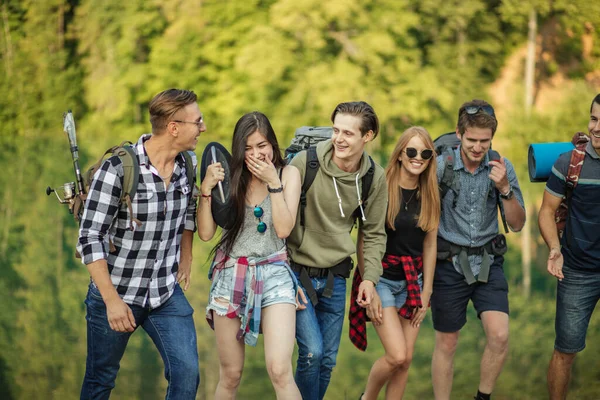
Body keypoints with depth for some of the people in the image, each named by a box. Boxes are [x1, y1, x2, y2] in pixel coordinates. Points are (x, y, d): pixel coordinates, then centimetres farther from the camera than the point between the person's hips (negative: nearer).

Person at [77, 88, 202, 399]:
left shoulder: (188, 163, -3)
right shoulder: (118, 169, -21)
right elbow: (90, 238, -19)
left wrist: (186, 255, 11)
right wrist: (112, 300, -21)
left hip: (167, 293, 4)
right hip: (116, 292, -4)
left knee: (187, 374, -7)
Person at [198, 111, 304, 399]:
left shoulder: (288, 174, 0)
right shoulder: (230, 177, -1)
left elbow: (284, 229, -10)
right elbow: (206, 233, -3)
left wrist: (274, 183, -14)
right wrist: (207, 189, -14)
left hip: (274, 274, -1)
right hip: (231, 275, 1)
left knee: (280, 372, -17)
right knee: (230, 375, 9)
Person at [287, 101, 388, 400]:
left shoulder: (375, 178, -2)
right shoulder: (305, 162, -15)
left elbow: (374, 233, 8)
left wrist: (370, 277, -1)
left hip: (335, 277, 4)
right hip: (297, 272, -4)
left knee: (328, 358, 10)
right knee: (312, 352, -13)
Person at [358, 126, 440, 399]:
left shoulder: (429, 196, 3)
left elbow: (430, 245, 9)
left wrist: (426, 292, 7)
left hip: (413, 281, 5)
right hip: (382, 278, -5)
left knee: (406, 359, 3)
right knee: (397, 356, -13)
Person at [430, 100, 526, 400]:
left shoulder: (502, 168, -3)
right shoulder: (440, 167, -11)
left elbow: (517, 224, -2)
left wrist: (505, 188, -18)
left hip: (488, 263, 2)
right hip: (449, 264, -2)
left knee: (499, 336, -10)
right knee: (446, 343, 7)